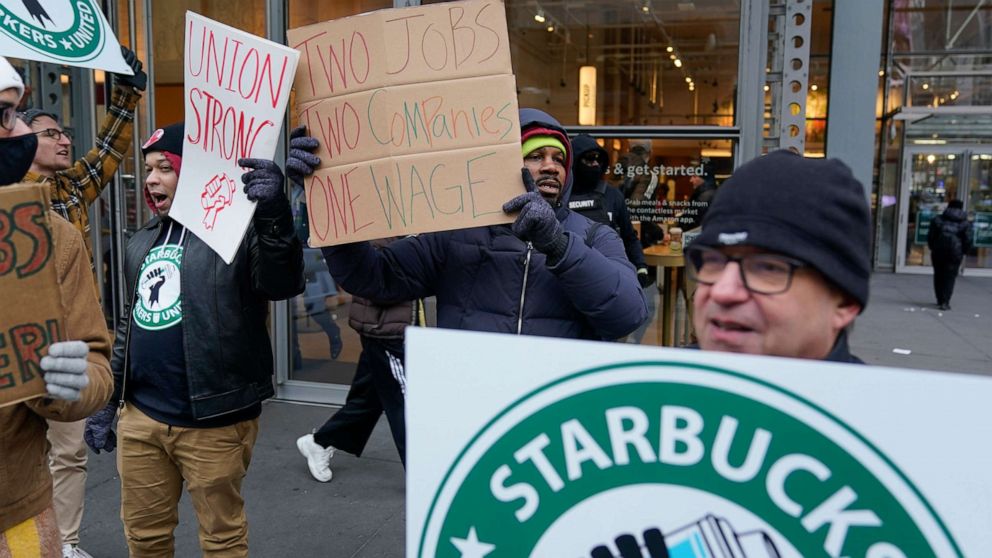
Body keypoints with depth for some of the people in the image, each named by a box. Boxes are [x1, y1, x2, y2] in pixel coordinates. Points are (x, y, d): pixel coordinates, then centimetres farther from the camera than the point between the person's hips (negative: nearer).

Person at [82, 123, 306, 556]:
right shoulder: (142, 243, 14)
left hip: (212, 421, -6)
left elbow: (283, 284, -27)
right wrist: (106, 401, 22)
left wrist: (273, 214, -43)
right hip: (140, 417, 7)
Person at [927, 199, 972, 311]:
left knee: (939, 276, 13)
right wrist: (964, 252, 13)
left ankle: (940, 301, 18)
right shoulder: (965, 223, 3)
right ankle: (945, 302, -7)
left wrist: (932, 248, 15)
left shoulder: (937, 219, 5)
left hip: (938, 252, 1)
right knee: (950, 277, 2)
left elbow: (930, 236, 3)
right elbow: (968, 240, 0)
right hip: (955, 253, -1)